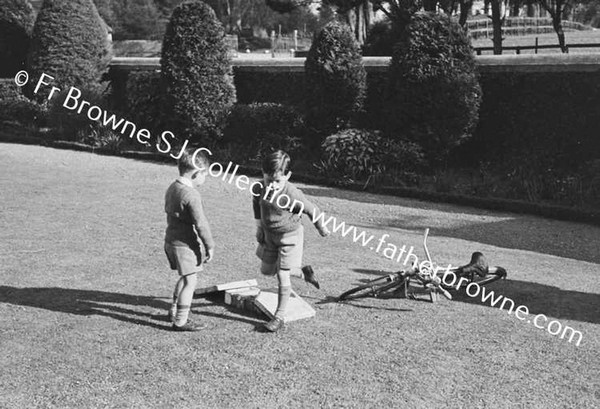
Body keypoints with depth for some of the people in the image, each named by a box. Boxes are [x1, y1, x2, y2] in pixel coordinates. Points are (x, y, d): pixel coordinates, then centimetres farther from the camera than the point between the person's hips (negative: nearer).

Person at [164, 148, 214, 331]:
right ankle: (180, 321, 5)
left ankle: (174, 311, 32)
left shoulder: (172, 188, 8)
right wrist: (210, 246, -11)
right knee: (190, 281, 0)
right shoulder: (191, 195, -22)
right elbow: (201, 223, -21)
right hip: (185, 244, -10)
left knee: (185, 277, 23)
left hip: (171, 239, 10)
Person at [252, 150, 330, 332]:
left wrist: (321, 228, 1)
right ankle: (303, 272, 40)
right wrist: (259, 226, 11)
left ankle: (279, 317, 8)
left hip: (289, 236, -6)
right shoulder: (259, 189, -17)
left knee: (282, 275, -5)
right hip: (269, 235, 6)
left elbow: (312, 210, -14)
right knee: (266, 270, 18)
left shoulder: (293, 195, -31)